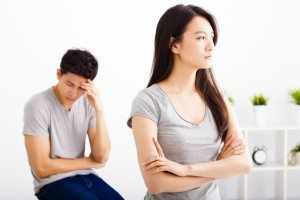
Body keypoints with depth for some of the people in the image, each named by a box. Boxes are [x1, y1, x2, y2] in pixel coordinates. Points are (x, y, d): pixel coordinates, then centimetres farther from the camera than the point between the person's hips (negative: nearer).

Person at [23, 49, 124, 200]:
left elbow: (101, 157, -6)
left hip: (83, 175, 5)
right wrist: (89, 161, -5)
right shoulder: (38, 106, -15)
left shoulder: (88, 103, -1)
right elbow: (42, 168, -16)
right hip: (52, 182, -5)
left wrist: (99, 110, -17)